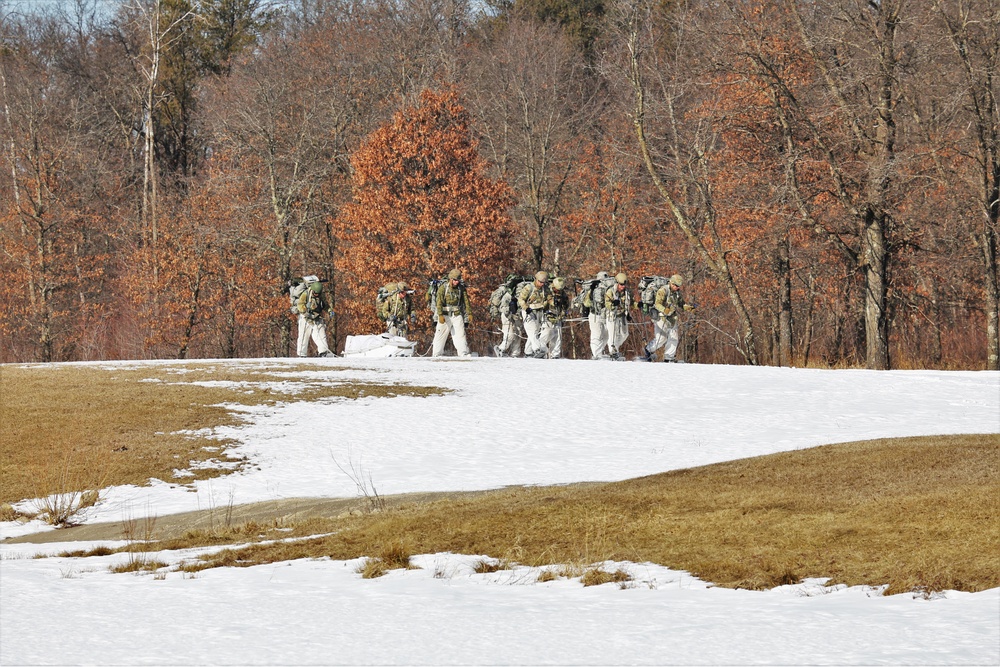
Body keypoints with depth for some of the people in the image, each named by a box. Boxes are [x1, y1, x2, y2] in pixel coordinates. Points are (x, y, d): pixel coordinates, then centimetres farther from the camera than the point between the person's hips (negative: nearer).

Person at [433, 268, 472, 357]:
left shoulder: (461, 288, 5)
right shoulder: (443, 288, -7)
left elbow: (466, 301, 10)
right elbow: (439, 302, -13)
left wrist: (469, 314, 4)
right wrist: (440, 315, -22)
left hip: (457, 315, 3)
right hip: (445, 315, -3)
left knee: (460, 334, -1)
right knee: (440, 335, 0)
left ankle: (464, 354, -1)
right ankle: (436, 355, 5)